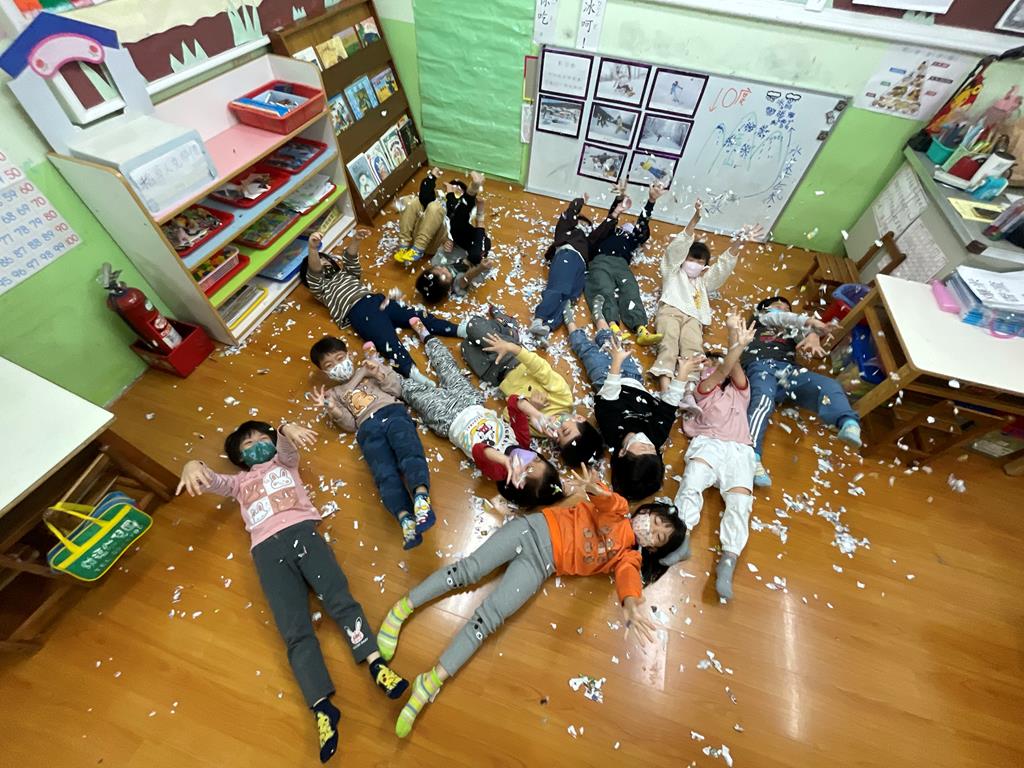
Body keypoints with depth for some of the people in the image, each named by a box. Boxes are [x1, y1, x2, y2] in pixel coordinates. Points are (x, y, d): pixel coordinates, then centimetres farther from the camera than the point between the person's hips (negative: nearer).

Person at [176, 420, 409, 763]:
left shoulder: (283, 462, 30)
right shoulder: (238, 482, 33)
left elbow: (286, 447, 6)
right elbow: (211, 482, 12)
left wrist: (287, 430, -19)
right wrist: (193, 466, -13)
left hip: (302, 531, 0)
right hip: (268, 549, 1)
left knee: (339, 600, -20)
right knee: (296, 633, -14)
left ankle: (376, 664, -26)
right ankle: (323, 707, -23)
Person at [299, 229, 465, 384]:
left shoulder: (344, 273, 38)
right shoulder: (319, 287, 21)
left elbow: (350, 259, 19)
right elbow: (314, 271, 0)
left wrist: (355, 240, -5)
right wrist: (313, 248, -23)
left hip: (376, 299, 6)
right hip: (358, 311, -6)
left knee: (417, 316, -12)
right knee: (391, 346, -30)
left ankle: (459, 330, -20)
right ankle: (415, 376, -51)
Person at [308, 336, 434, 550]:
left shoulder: (367, 370, 31)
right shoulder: (335, 394, 33)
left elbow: (397, 389, 18)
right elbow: (351, 425, 18)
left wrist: (379, 373, 5)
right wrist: (332, 409, 3)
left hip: (392, 412, 0)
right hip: (368, 427, 1)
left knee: (410, 452, -33)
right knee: (385, 474, -28)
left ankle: (421, 495, -55)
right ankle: (405, 518, -47)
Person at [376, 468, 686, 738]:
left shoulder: (628, 556, 10)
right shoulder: (617, 510, 8)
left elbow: (628, 577, -12)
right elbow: (602, 501, -15)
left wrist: (630, 603, -37)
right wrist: (597, 490, -42)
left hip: (542, 565, 1)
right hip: (538, 529, 0)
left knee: (488, 617, -13)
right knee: (470, 568, -11)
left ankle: (430, 683, -5)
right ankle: (402, 609, 6)